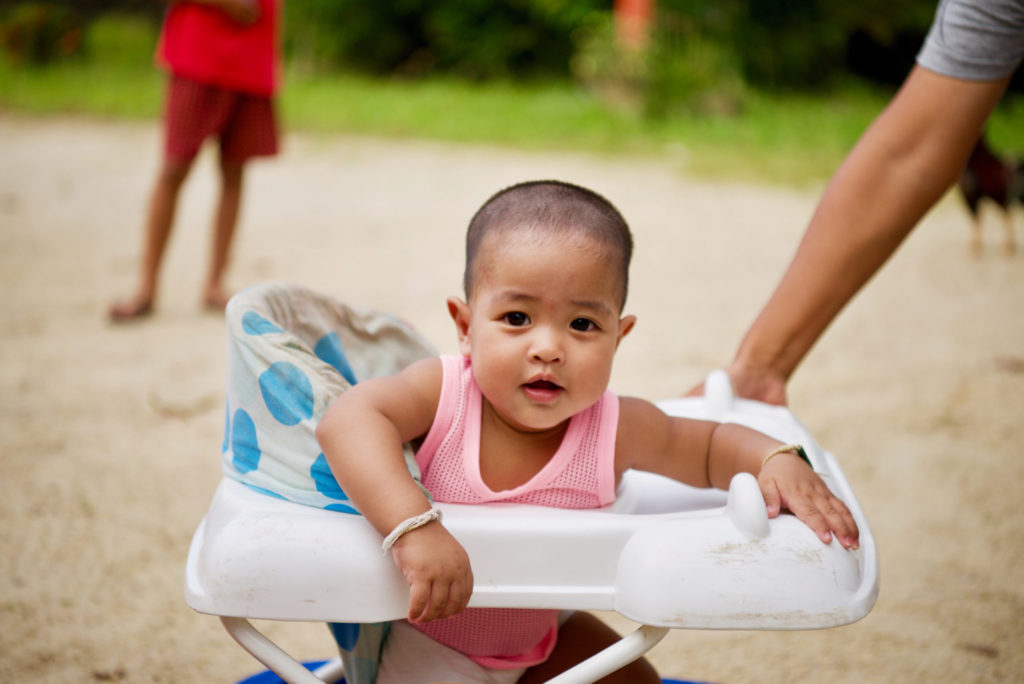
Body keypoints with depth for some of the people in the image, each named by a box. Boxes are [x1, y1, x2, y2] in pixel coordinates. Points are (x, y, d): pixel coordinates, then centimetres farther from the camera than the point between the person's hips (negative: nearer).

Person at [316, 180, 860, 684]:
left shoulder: (614, 430, -22)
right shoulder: (444, 391, -29)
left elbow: (708, 448, -5)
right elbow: (348, 420, -45)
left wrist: (776, 460, -26)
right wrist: (414, 528, -58)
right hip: (421, 639, -4)